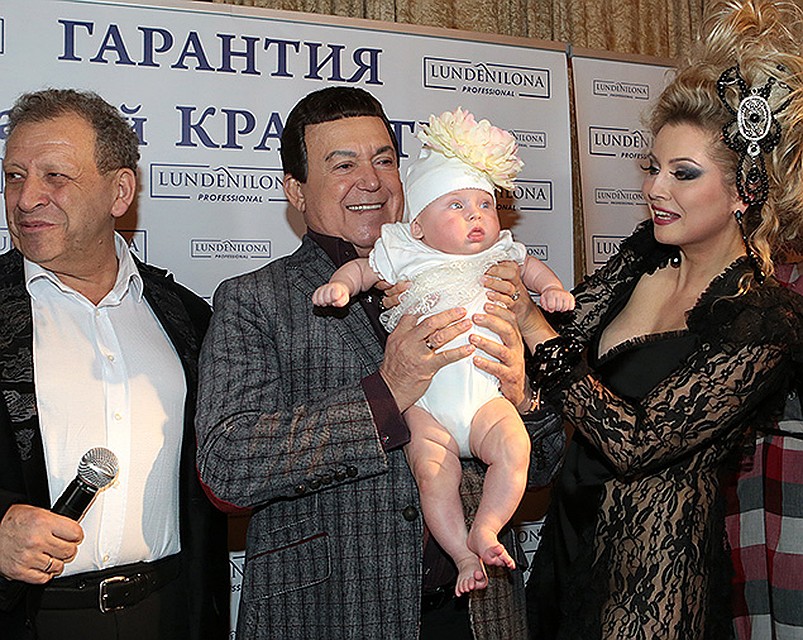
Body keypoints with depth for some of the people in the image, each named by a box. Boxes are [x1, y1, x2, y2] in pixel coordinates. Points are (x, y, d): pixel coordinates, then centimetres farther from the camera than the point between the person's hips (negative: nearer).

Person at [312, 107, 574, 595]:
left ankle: (485, 529, -8)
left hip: (485, 393, 2)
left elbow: (532, 267, 31)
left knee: (513, 446, -23)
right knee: (433, 471, -17)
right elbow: (364, 268, 14)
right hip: (423, 400, -2)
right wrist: (340, 283, -8)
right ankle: (463, 555, -3)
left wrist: (552, 289, 11)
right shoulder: (406, 255, 9)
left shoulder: (501, 253, 16)